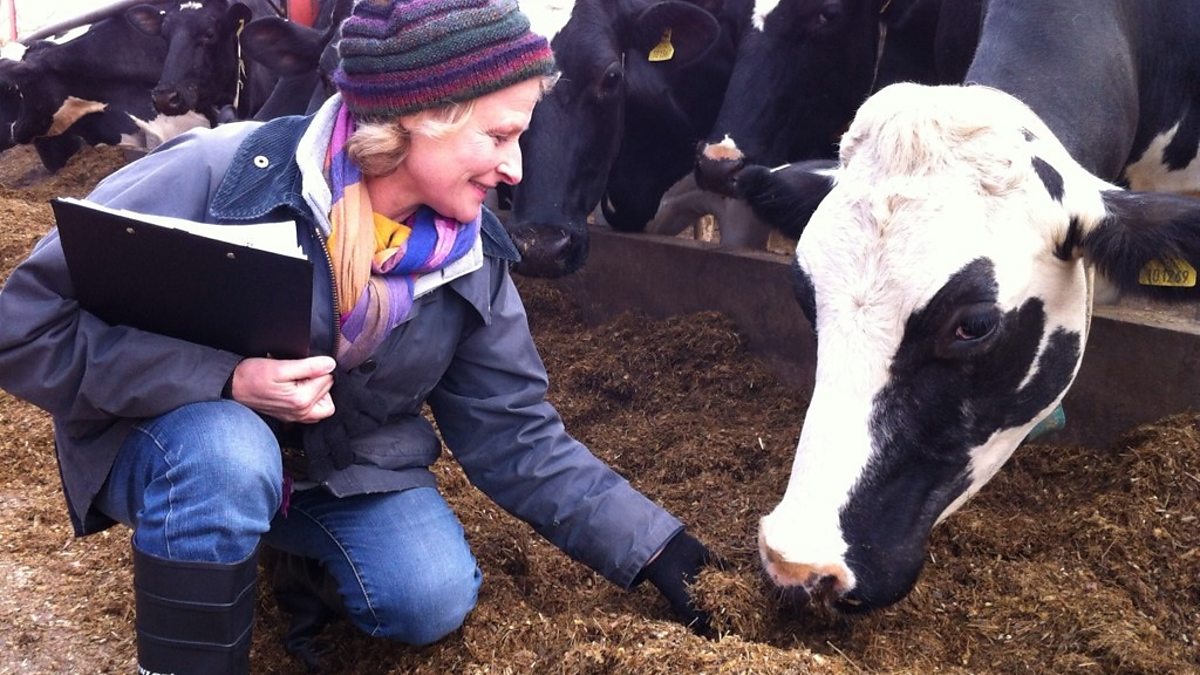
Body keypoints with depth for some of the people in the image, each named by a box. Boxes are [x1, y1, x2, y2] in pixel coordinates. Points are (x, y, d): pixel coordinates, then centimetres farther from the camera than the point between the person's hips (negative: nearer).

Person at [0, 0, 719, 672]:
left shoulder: (469, 255, -11)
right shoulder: (221, 174, -27)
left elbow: (515, 432, -6)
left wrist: (650, 543, -13)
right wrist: (224, 379, -38)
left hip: (349, 470, 4)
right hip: (177, 446, -3)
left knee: (435, 600, -18)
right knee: (229, 454, -36)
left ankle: (302, 549, 14)